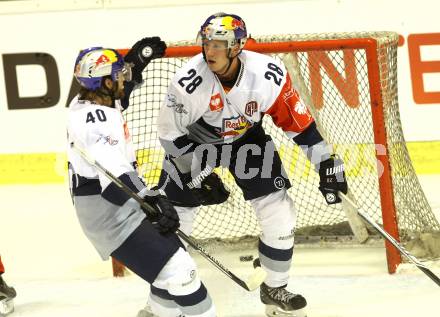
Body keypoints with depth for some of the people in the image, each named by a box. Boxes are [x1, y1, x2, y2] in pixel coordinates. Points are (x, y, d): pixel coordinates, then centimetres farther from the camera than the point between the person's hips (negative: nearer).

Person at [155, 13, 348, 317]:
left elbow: (299, 122, -15)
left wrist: (327, 164, -15)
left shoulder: (269, 74, -28)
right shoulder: (190, 81, -33)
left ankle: (275, 289, 17)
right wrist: (197, 174, -20)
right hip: (193, 142, -2)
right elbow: (170, 133, -19)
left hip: (246, 137, 2)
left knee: (279, 213, -4)